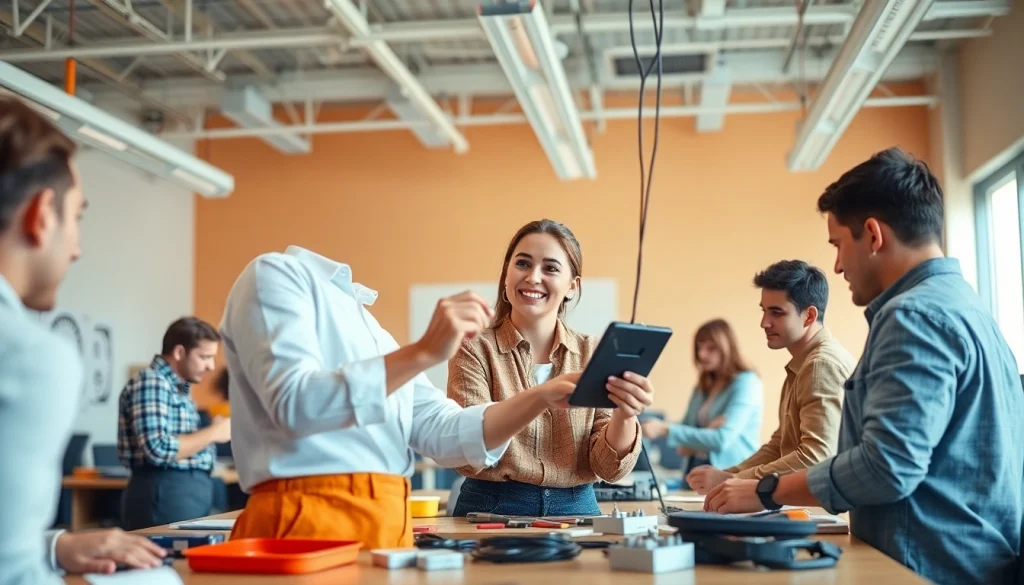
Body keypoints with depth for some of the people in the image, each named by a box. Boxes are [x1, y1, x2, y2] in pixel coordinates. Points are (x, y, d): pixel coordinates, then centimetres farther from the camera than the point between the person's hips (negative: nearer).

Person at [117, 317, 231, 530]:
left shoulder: (177, 387, 18)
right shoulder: (150, 383, -12)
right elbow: (158, 449, -23)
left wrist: (216, 432, 8)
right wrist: (213, 433, -13)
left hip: (188, 492, 10)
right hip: (165, 493, -10)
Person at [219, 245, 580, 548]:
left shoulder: (369, 324, 20)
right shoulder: (277, 274, -4)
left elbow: (442, 431, 12)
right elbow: (295, 404, -20)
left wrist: (543, 397, 1)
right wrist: (425, 352, -22)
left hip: (390, 521, 8)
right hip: (308, 518, -8)